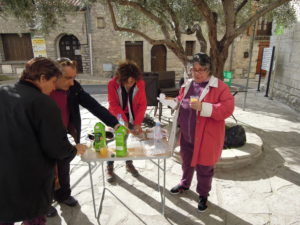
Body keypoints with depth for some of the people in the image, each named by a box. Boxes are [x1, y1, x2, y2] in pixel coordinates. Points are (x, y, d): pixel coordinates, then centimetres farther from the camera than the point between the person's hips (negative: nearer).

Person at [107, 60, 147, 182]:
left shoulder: (140, 84, -17)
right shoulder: (112, 84, -21)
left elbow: (142, 104, -14)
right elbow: (113, 105, -20)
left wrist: (138, 123, -22)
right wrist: (123, 121, -29)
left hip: (132, 117, 2)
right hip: (117, 117, -1)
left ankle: (129, 164, 35)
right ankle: (109, 167, 24)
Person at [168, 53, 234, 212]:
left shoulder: (219, 87, -14)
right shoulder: (187, 85, 6)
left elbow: (227, 108, -23)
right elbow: (180, 103, 19)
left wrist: (203, 107, -31)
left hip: (206, 138, -5)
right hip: (187, 136, 6)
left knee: (204, 168, 12)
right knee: (187, 162, 25)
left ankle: (203, 195, 36)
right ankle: (185, 184, 51)